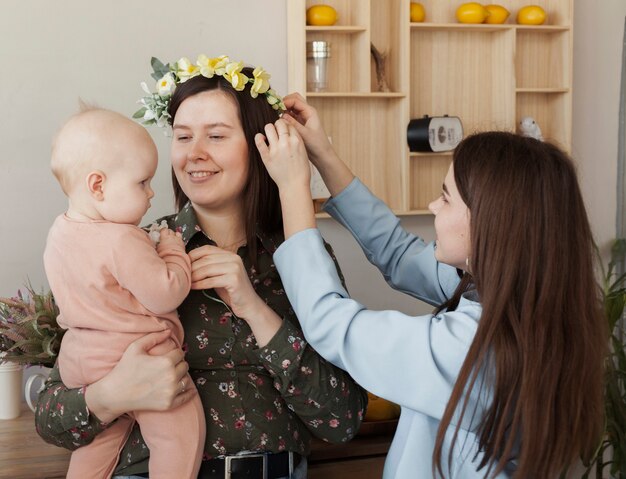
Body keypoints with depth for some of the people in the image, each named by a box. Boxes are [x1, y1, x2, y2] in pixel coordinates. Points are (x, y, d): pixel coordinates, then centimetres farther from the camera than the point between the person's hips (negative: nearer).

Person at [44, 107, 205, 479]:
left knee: (100, 438, 24)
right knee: (180, 429, 1)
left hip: (80, 359, 9)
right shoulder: (122, 242, -25)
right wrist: (173, 250, -7)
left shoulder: (60, 233, 3)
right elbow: (166, 295, -24)